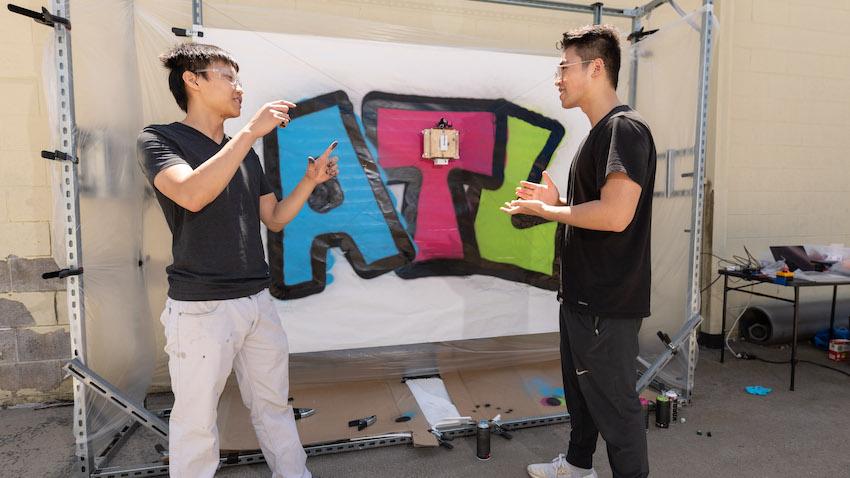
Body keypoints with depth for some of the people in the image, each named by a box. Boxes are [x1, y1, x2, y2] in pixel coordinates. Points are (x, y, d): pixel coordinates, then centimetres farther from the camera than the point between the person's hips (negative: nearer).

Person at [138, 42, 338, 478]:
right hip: (201, 308, -6)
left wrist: (310, 181, 2)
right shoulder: (159, 139, -4)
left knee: (275, 409, 14)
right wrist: (251, 130, -22)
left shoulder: (246, 154, 14)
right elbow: (192, 195, -24)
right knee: (196, 422, 4)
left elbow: (274, 219, 16)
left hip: (258, 302, 6)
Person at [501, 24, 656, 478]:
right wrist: (555, 200, 5)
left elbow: (615, 214, -28)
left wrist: (544, 210, -15)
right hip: (582, 295, 10)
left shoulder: (625, 129, -18)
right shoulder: (599, 132, 14)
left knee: (614, 403, 3)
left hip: (608, 303, -10)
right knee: (580, 388, 23)